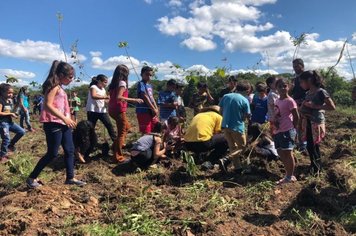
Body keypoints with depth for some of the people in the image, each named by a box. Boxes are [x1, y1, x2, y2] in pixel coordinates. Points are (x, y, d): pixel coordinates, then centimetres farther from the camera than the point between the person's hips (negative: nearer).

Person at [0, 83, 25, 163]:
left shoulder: (10, 100, 10)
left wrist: (13, 115, 1)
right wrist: (10, 113, -16)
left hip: (9, 121, 8)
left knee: (22, 131, 7)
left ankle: (10, 145, 21)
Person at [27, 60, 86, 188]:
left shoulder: (60, 87, 17)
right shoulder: (54, 86, -11)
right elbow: (48, 105, -21)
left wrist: (68, 120, 18)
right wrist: (64, 118, -23)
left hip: (63, 124, 9)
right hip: (53, 124, -9)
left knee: (70, 150, 8)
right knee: (52, 153, -3)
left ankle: (70, 178, 16)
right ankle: (32, 178, 13)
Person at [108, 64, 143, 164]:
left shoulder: (114, 83, 13)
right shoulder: (122, 83, -11)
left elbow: (113, 96, 11)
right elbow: (118, 97, -23)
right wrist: (134, 100, -22)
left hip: (113, 109, 9)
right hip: (119, 110, -9)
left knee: (127, 127, 26)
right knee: (122, 133, -1)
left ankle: (116, 146, 24)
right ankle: (119, 157, 3)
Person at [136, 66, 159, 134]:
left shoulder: (150, 85, 17)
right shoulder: (141, 84, -8)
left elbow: (152, 98, 14)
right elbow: (145, 97, -15)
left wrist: (156, 109, 0)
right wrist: (153, 109, -14)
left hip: (151, 111, 9)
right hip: (143, 111, -9)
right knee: (146, 132, -6)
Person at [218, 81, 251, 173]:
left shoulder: (225, 96, 2)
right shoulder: (244, 100, -10)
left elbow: (221, 111, 7)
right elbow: (247, 115, -7)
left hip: (225, 125, 5)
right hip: (237, 126, -5)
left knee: (232, 147, 17)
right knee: (241, 146, 10)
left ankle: (238, 167, 21)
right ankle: (225, 160, -8)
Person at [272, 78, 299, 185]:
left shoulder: (290, 101, -12)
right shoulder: (277, 101, 12)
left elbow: (296, 117, -10)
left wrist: (292, 128, -3)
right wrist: (274, 121, 0)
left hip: (287, 131, -9)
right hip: (278, 131, 9)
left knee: (288, 153, -1)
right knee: (281, 153, 14)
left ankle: (291, 176, 12)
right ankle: (288, 175, 28)